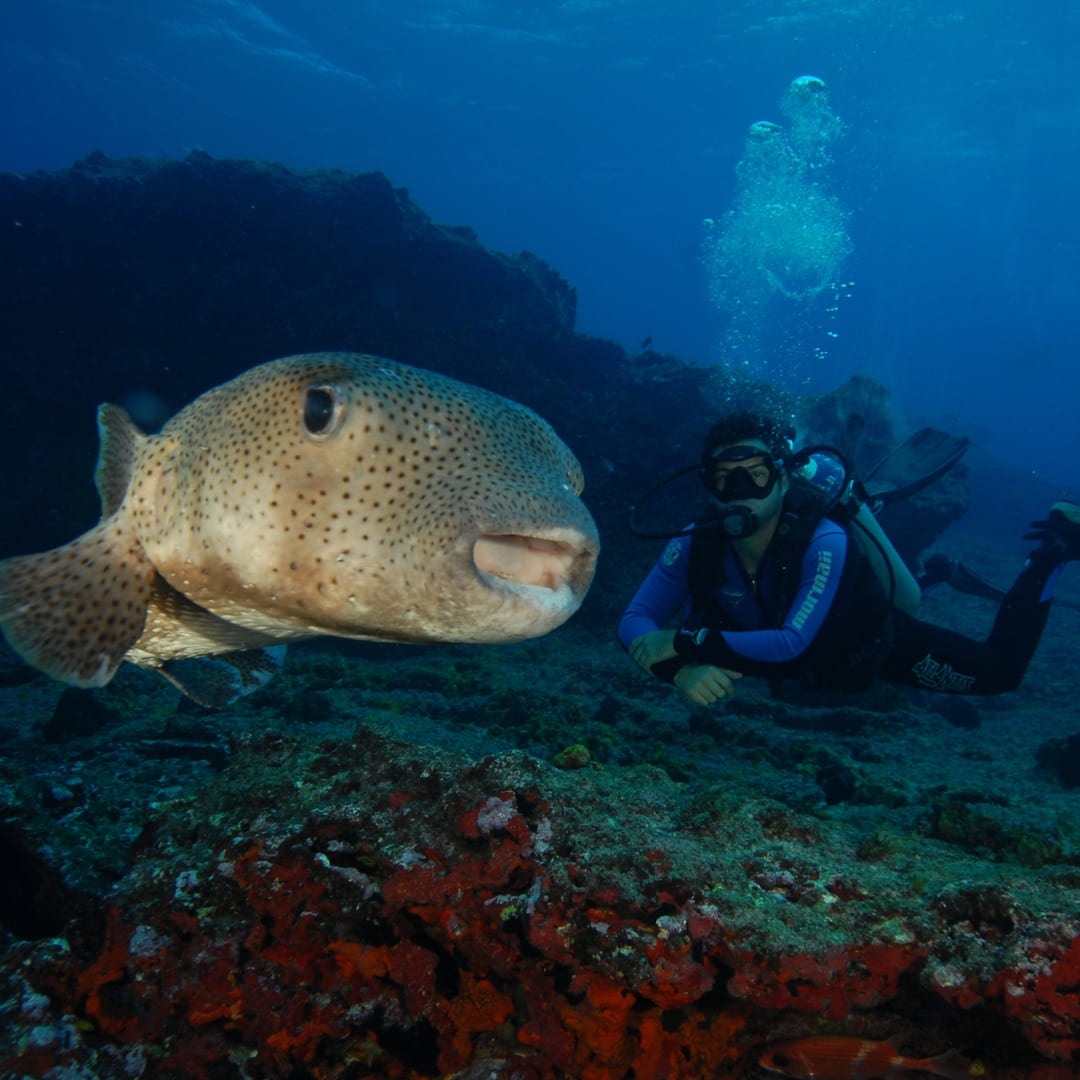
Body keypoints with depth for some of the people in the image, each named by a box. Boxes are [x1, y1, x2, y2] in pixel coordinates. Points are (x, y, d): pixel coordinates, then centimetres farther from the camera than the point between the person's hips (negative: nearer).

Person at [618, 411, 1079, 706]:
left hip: (873, 646, -4)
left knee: (1000, 671, 5)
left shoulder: (823, 542, -41)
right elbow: (635, 621, -32)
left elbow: (793, 644, -49)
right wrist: (681, 667, -52)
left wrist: (685, 642, -51)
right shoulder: (695, 544, -29)